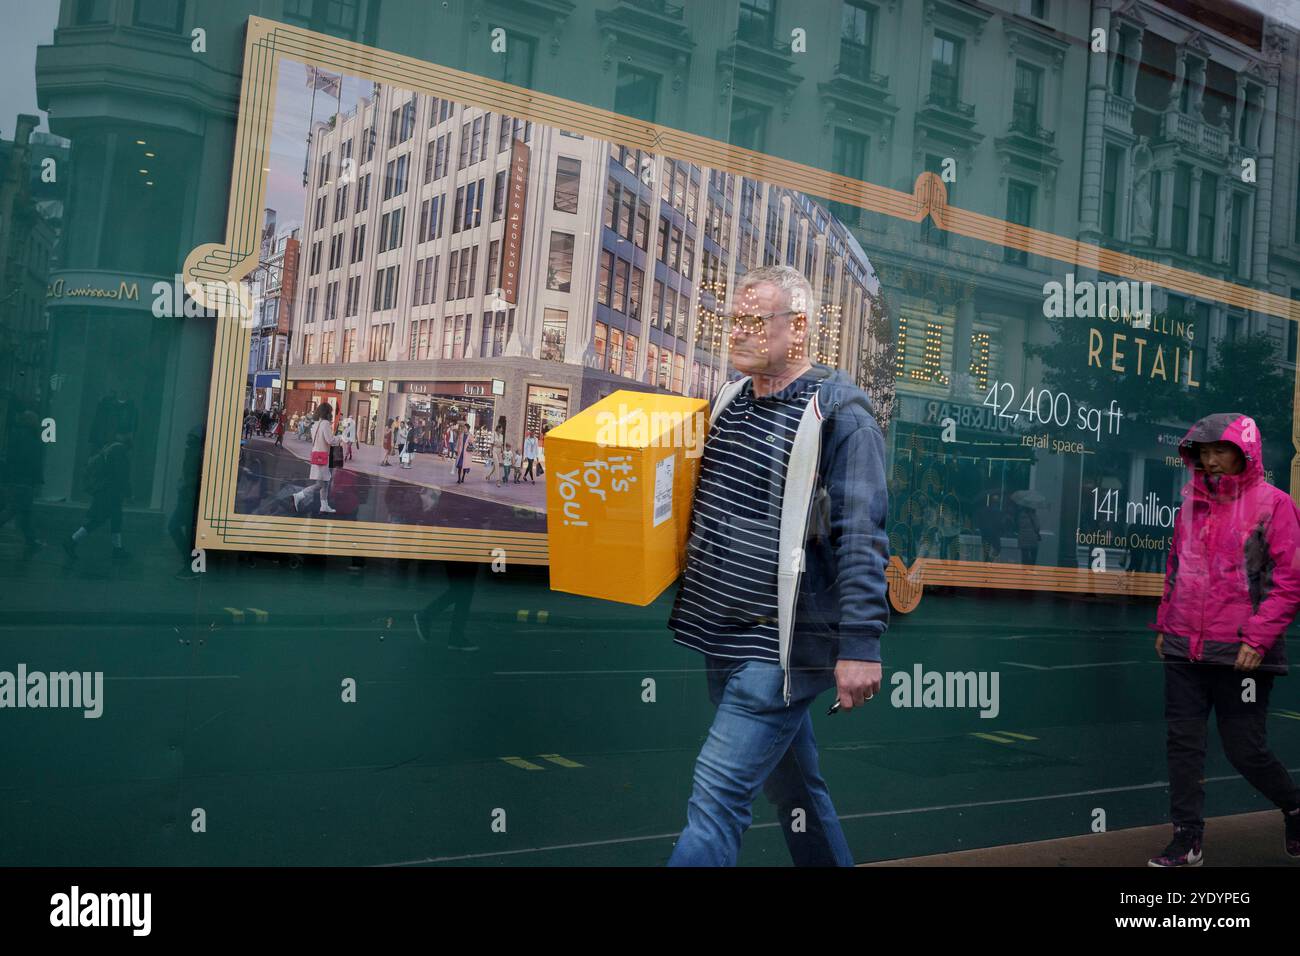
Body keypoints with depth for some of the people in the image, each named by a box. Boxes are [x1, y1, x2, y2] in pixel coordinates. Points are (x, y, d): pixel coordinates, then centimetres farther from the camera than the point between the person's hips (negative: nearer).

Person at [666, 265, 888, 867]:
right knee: (788, 783, 21)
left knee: (718, 793, -8)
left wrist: (860, 644, -22)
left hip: (780, 645, -8)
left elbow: (861, 538, -18)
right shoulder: (731, 400, 11)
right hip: (724, 636, 8)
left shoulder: (838, 412, -13)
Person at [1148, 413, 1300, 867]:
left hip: (1241, 654, -5)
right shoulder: (1192, 503, 11)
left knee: (1245, 749, 3)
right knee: (1183, 742, 4)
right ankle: (1187, 840, 13)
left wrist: (1258, 638, -16)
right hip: (1184, 650, 5)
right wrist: (1164, 624, 16)